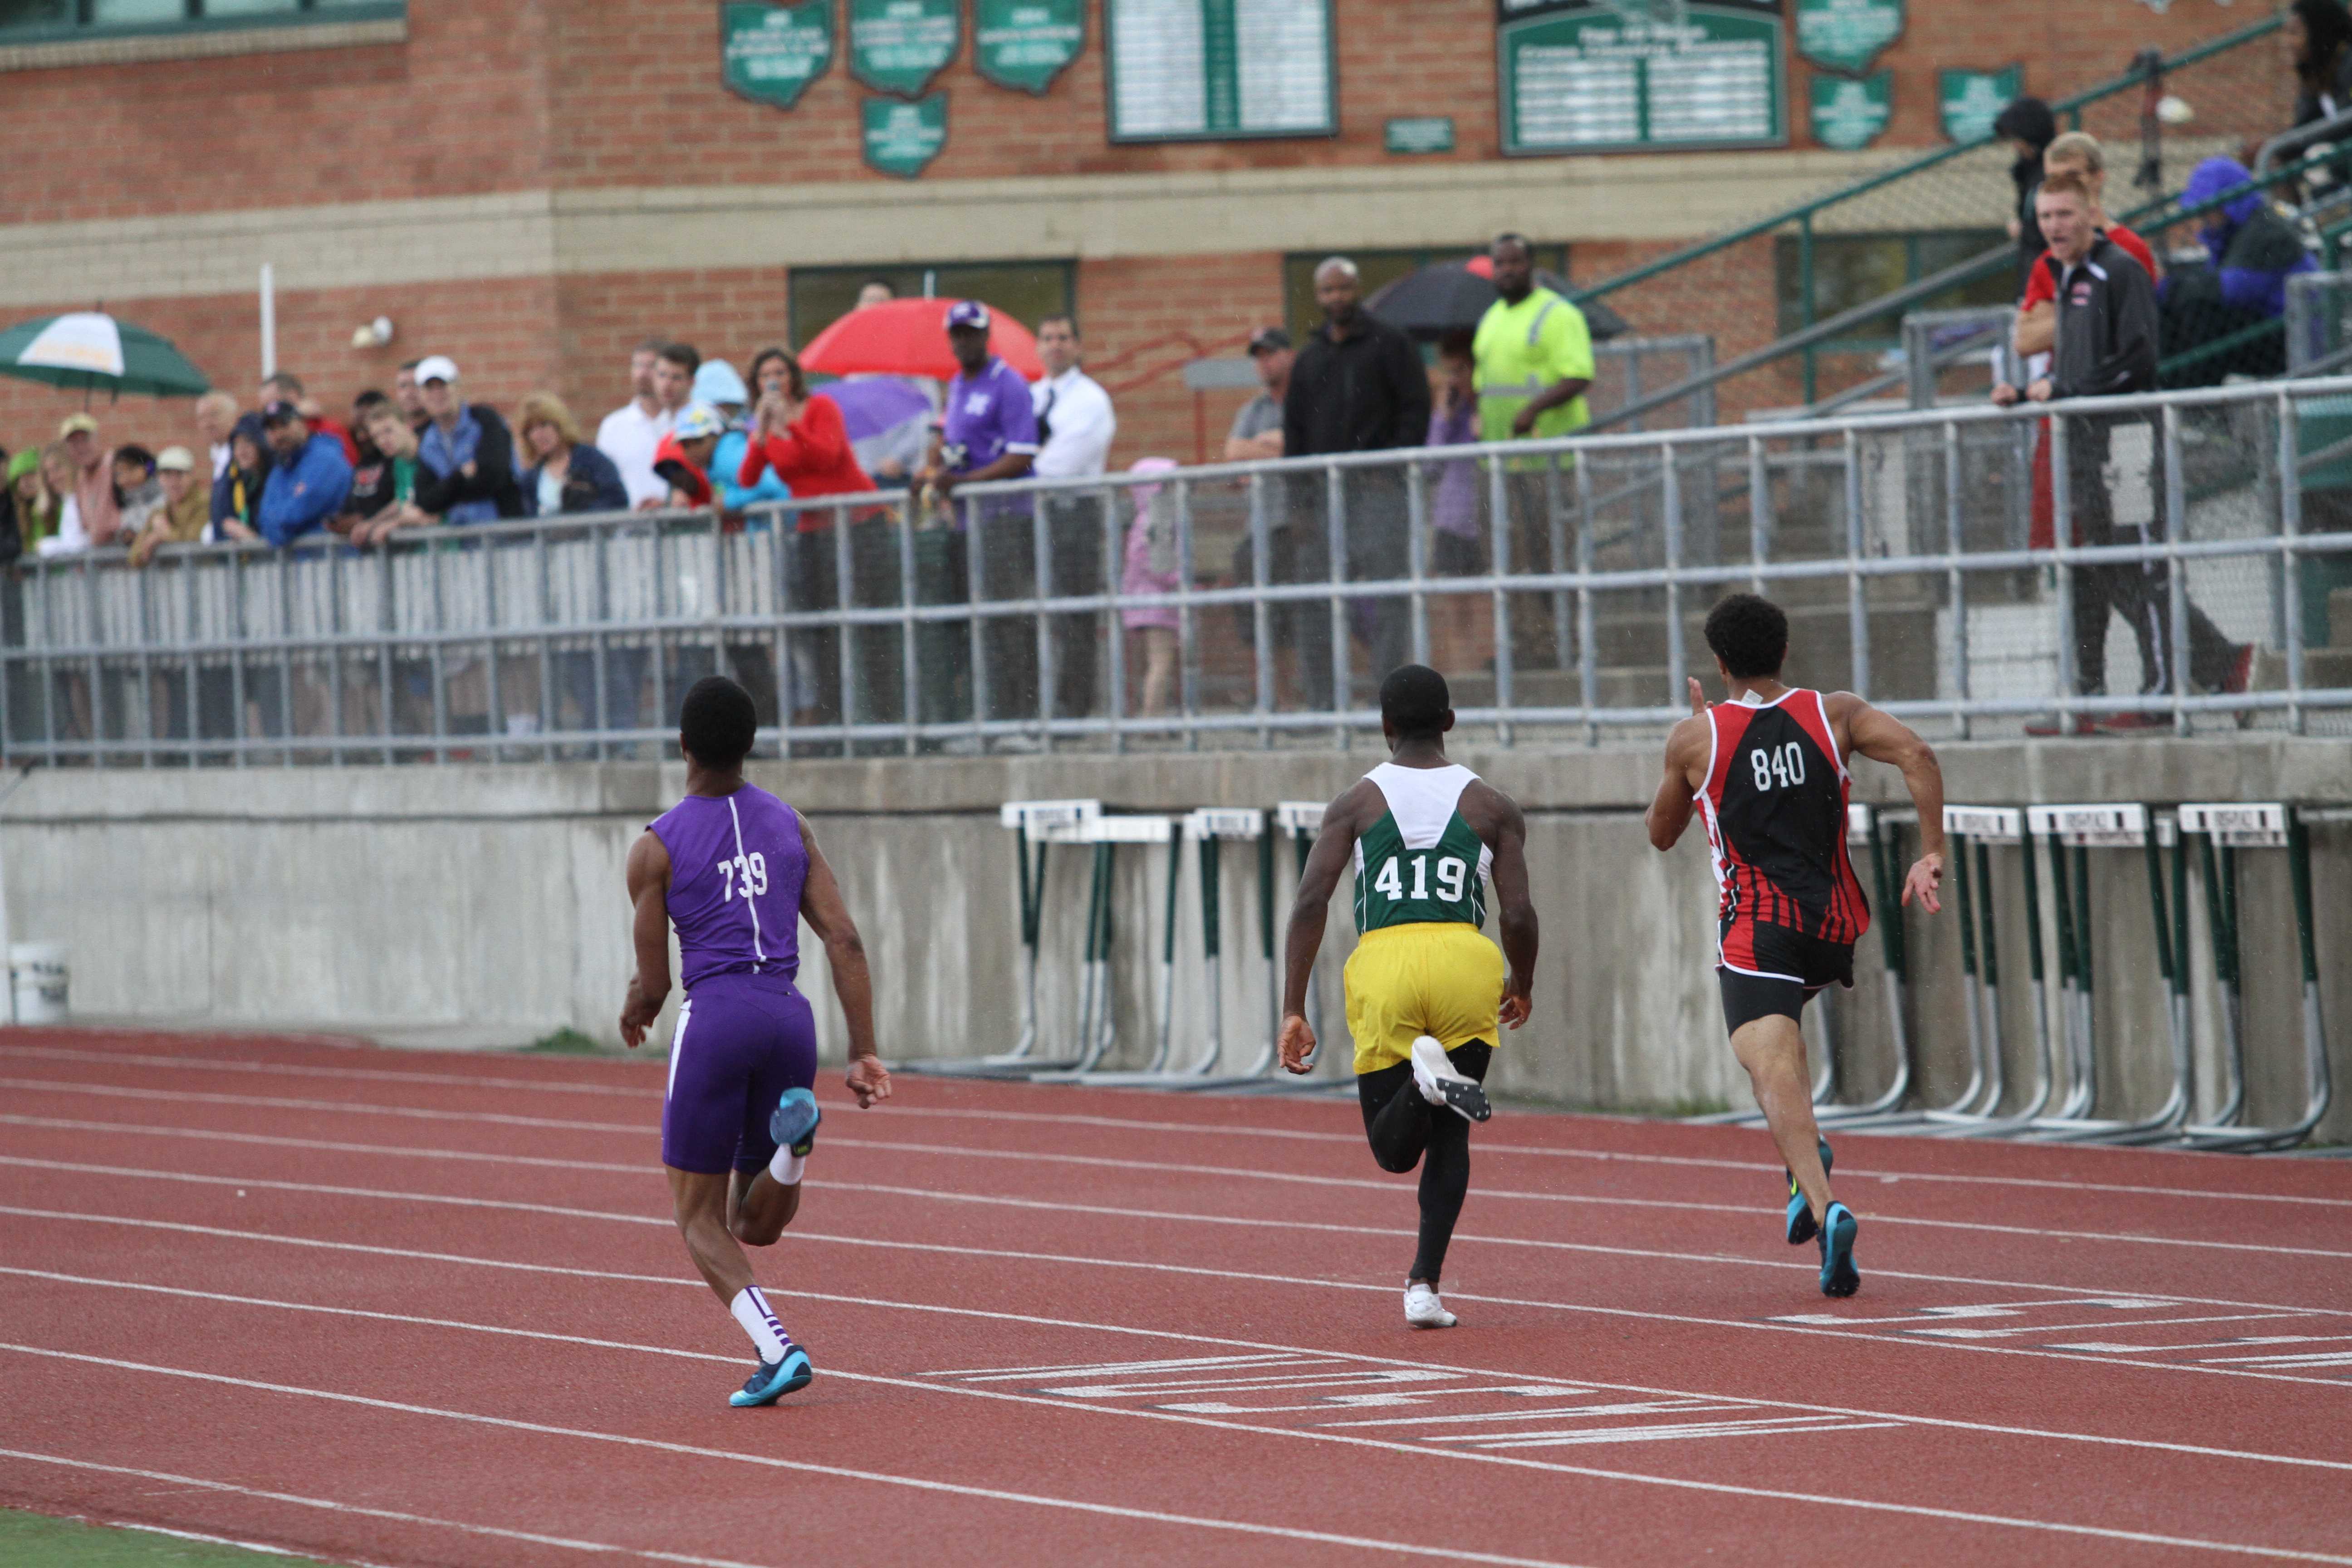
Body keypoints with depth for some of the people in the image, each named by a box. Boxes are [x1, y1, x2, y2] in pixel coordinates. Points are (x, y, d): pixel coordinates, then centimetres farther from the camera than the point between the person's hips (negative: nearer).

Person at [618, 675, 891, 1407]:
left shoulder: (656, 848, 1)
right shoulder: (791, 826, 13)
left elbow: (653, 987, 3)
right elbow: (845, 941, 5)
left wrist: (634, 1014, 27)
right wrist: (864, 1054, 5)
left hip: (715, 1017, -4)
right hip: (791, 1018, 4)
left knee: (700, 1218, 7)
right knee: (754, 1225, 15)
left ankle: (777, 1347, -17)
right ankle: (792, 1133, -19)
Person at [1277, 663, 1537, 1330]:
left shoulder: (1356, 803, 10)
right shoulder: (1492, 807, 10)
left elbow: (1310, 903, -1)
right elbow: (1518, 914, 2)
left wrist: (1293, 1012, 0)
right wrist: (1522, 986, 23)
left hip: (1383, 964, 0)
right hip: (1465, 965, 0)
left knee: (1394, 1150, 10)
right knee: (1448, 1138, 15)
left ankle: (1426, 1078, -25)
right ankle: (1424, 1283, -1)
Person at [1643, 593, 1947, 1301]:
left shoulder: (1695, 738, 2)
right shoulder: (1835, 713, 6)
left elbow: (1660, 834, 17)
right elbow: (1917, 755, -11)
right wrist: (1930, 857, -11)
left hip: (1755, 935, -4)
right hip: (1836, 924, 4)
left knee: (1773, 1071, -17)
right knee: (1780, 1024, 34)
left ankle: (1821, 1203, -41)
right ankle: (1806, 1153, 18)